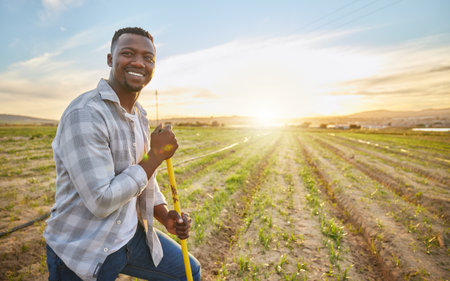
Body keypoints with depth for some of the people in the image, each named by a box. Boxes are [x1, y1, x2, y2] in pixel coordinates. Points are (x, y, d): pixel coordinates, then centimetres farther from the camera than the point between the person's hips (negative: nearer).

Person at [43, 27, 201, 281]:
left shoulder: (141, 115, 3)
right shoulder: (84, 114, -24)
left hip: (131, 233, 7)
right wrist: (156, 155, -21)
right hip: (83, 250, -7)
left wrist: (166, 216, -4)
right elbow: (102, 201, -27)